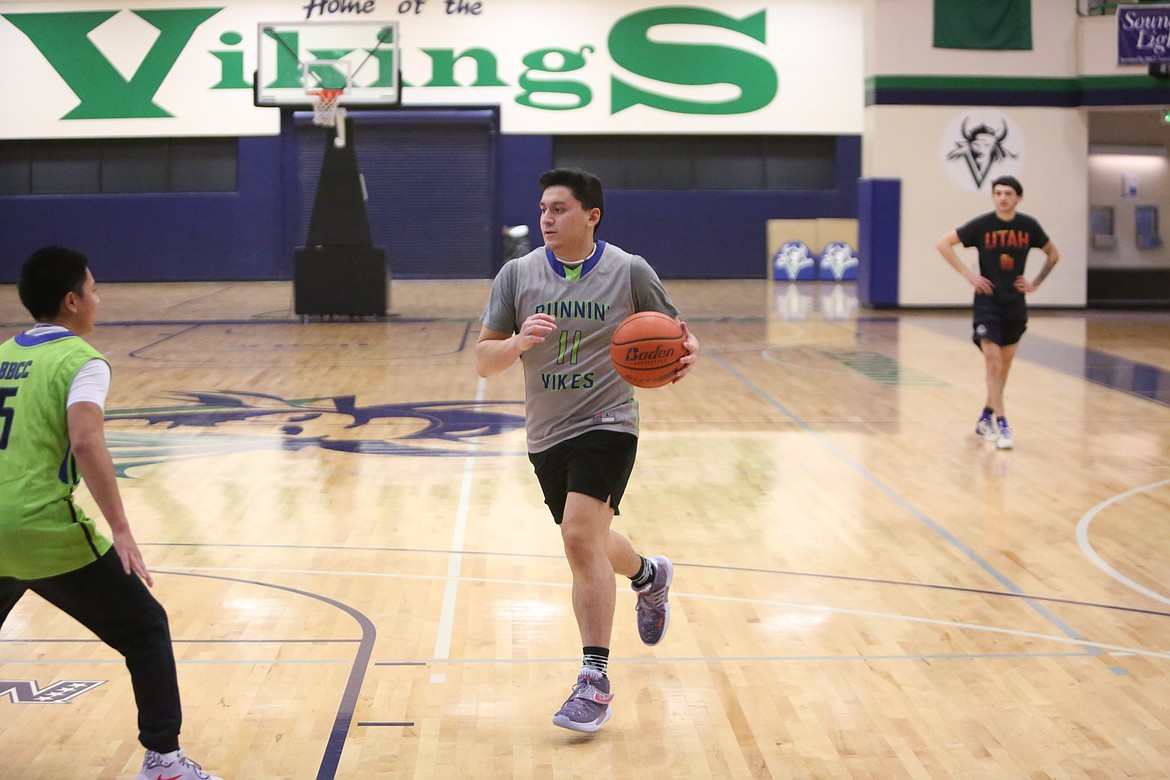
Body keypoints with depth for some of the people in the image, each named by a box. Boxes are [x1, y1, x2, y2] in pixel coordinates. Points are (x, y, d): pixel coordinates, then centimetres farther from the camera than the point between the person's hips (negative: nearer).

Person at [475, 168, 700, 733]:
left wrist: (688, 351, -17)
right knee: (589, 543, 20)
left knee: (581, 537, -22)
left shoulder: (629, 272, -6)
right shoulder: (517, 275, 0)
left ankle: (595, 681, -15)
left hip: (606, 424, -5)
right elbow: (483, 361, -2)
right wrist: (518, 343, -23)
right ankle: (649, 575, 56)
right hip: (545, 433, 5)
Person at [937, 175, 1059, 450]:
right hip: (988, 302, -4)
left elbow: (1053, 254, 15)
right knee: (993, 364, -12)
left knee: (1003, 366, 12)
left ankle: (986, 419, 29)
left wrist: (1035, 283, 4)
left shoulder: (1028, 226, 0)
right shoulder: (982, 225, -9)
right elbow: (943, 244, -5)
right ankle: (1002, 426, -11)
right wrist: (968, 274, -10)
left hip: (1015, 304, 4)